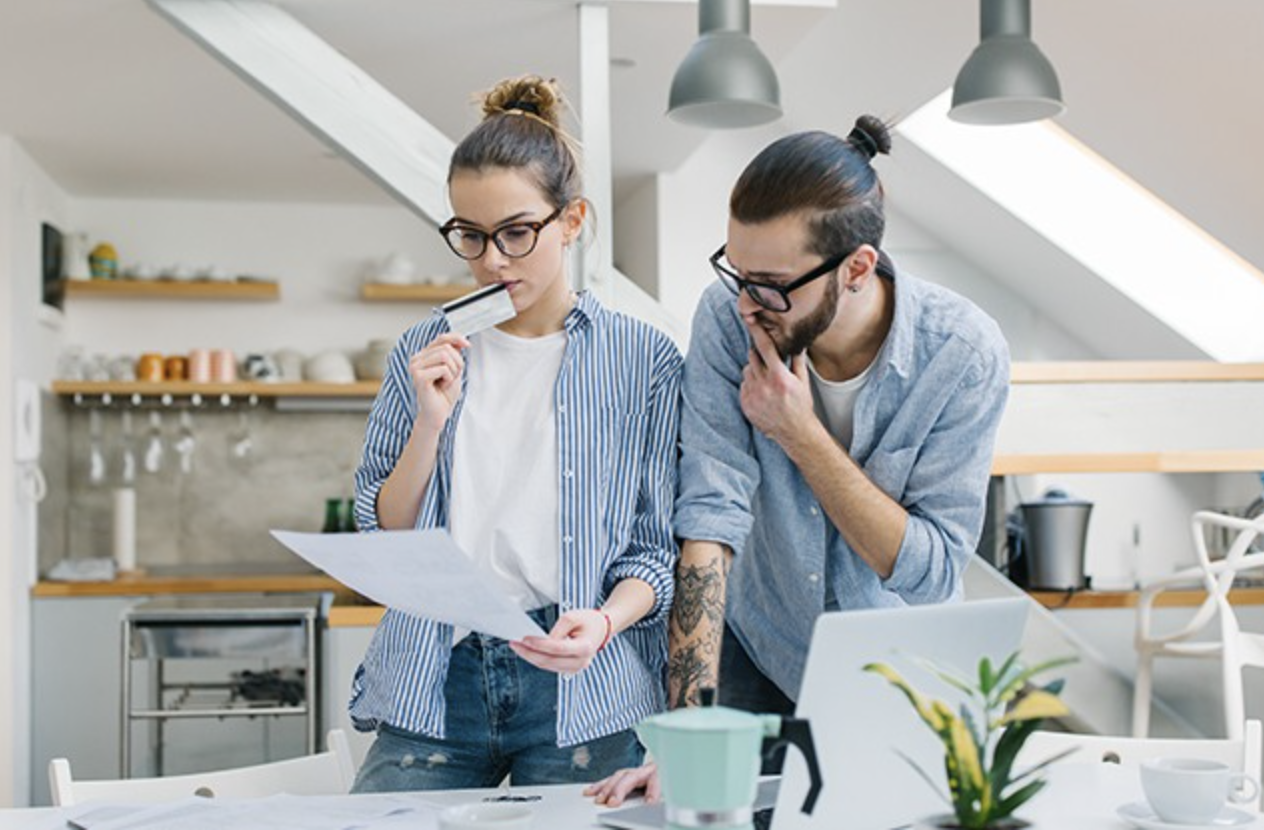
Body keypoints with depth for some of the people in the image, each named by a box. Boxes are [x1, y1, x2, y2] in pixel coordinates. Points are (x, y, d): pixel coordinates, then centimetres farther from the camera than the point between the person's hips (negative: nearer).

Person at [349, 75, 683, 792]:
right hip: (434, 682, 2)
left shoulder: (645, 359, 2)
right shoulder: (427, 351, 9)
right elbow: (381, 539, 7)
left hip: (583, 685, -1)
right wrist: (430, 420, -7)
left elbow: (660, 546, 2)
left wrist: (604, 621, -18)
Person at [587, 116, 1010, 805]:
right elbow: (711, 516, -24)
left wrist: (801, 435, -28)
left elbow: (934, 571, -20)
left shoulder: (964, 353, -21)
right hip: (756, 661, 1)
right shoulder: (728, 318, -19)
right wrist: (688, 728, -30)